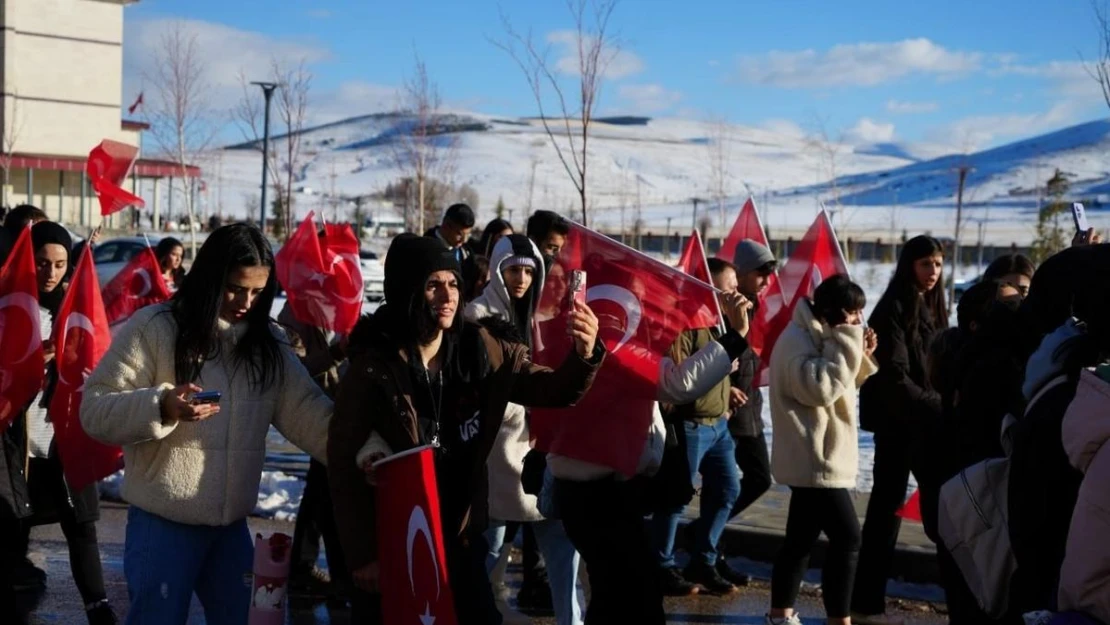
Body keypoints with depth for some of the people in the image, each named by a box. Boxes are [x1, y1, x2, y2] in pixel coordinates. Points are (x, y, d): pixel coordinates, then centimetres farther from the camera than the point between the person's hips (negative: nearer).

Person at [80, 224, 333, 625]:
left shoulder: (267, 342, 6)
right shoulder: (155, 327, -9)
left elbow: (307, 411, -3)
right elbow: (95, 411, -11)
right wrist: (162, 407, -29)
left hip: (232, 524, 5)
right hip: (163, 523, -5)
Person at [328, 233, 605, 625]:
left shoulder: (482, 350, -5)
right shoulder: (373, 369, -17)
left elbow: (553, 391, -1)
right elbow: (344, 465, -13)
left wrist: (584, 356, -22)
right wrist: (361, 554, -12)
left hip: (459, 536, 4)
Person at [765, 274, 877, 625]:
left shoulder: (818, 336, 16)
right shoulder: (798, 340, -16)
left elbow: (839, 385, 21)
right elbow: (821, 388, -27)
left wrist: (861, 357, 5)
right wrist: (845, 345, -20)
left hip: (813, 460, 11)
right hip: (816, 461, -11)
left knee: (801, 538, 14)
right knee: (847, 537, -10)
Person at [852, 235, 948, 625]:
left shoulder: (933, 308, 14)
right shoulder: (894, 309, -11)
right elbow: (894, 376, -18)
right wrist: (936, 408, -20)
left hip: (927, 422, 7)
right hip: (897, 422, -7)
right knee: (887, 508, -3)